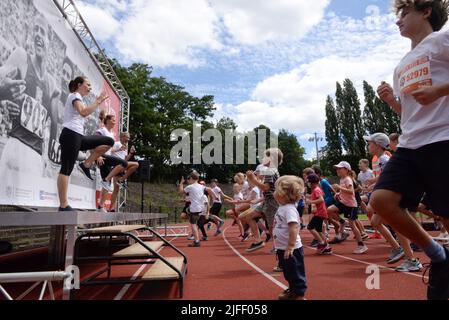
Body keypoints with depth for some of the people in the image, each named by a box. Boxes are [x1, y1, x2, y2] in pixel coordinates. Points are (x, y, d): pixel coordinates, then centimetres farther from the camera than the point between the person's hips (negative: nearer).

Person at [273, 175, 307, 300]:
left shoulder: (289, 209, -23)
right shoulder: (282, 208, 8)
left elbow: (294, 228, -30)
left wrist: (290, 246, -30)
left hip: (291, 250, -10)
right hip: (282, 248, 10)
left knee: (296, 273, 4)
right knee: (288, 272, 24)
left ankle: (300, 295, 16)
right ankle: (293, 291, 40)